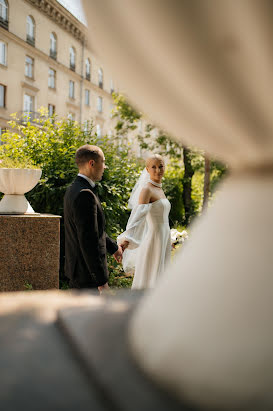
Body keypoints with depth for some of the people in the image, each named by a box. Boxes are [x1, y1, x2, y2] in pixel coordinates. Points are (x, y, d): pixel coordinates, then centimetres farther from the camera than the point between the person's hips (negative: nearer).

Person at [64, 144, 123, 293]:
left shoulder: (74, 189, 10)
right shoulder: (84, 194, -22)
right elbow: (88, 240, -25)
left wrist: (113, 247, 31)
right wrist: (102, 281, -23)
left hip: (75, 268, 10)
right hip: (87, 272, -10)